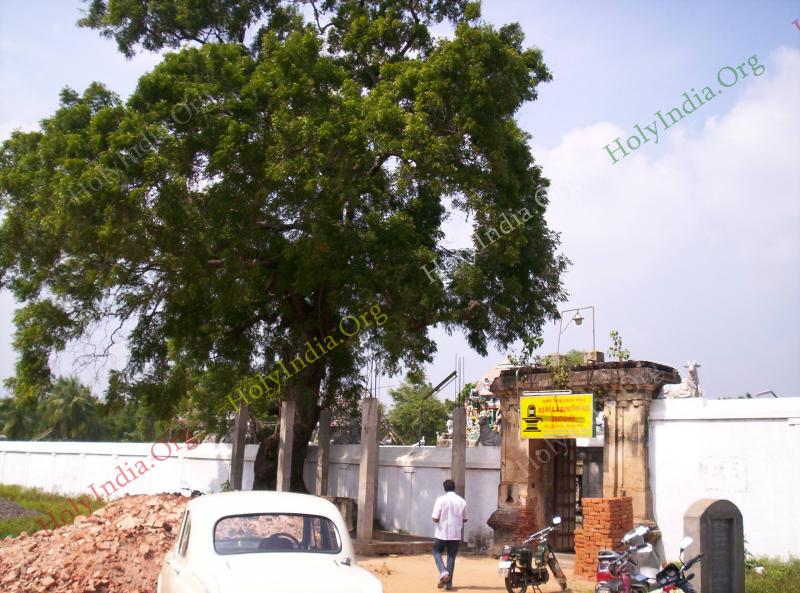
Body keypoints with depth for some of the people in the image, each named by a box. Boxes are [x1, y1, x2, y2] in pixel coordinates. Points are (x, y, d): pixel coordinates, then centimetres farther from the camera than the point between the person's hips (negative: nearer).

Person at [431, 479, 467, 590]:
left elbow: (435, 519, -12)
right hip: (456, 534, 2)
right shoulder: (462, 501, -1)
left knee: (437, 552, 17)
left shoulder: (441, 500, -11)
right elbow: (465, 519, 9)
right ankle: (448, 583, 12)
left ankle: (443, 573, -4)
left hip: (442, 533, -2)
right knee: (451, 557, 11)